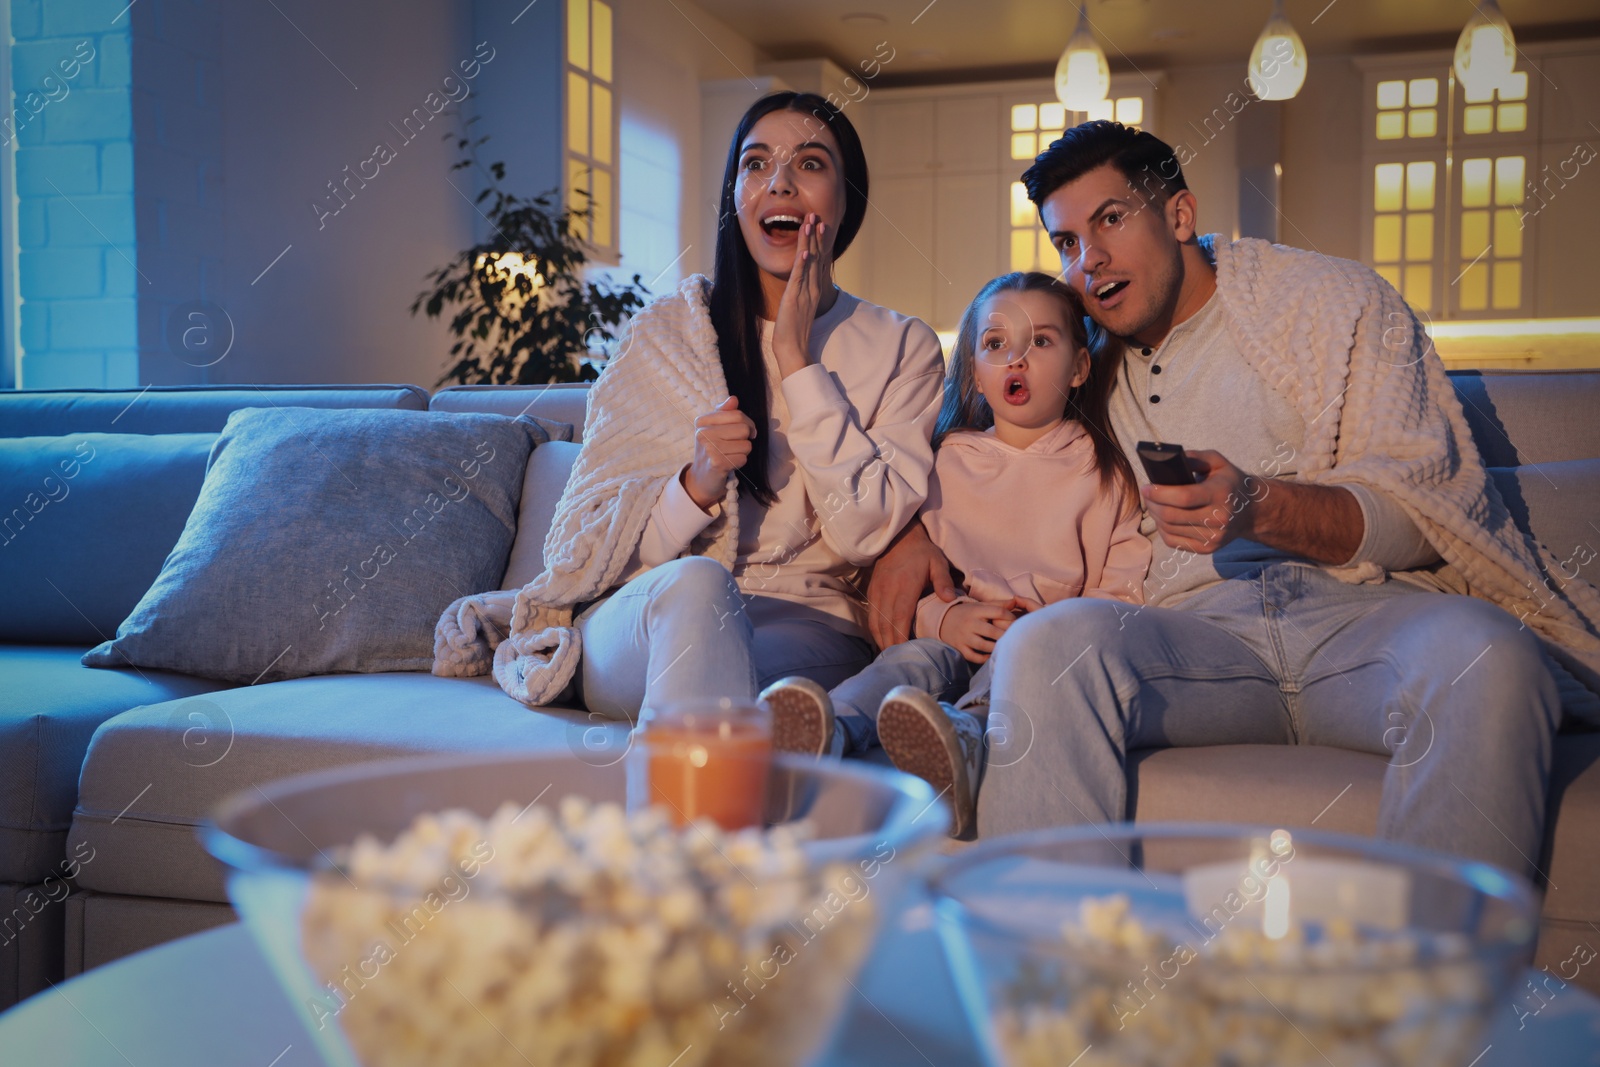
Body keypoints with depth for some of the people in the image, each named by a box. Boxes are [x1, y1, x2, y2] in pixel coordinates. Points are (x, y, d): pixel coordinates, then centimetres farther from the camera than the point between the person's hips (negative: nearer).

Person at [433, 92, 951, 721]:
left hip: (804, 629, -1)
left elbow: (866, 533, -5)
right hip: (634, 626, 2)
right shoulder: (664, 331, 9)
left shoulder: (902, 349, 11)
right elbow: (584, 551, 4)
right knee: (694, 582, -36)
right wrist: (694, 486, -17)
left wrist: (798, 360, -7)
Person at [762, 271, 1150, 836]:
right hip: (960, 639, 3)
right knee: (912, 656, -30)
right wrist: (946, 618, -11)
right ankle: (826, 732, -58)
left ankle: (960, 739, -66)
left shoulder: (1106, 470, 10)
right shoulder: (948, 461, 17)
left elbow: (1127, 594, 2)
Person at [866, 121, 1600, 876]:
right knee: (1045, 642, -31)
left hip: (1363, 609, -1)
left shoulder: (1336, 299, 11)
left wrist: (1259, 507, -19)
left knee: (1485, 658, -37)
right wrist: (915, 530, 15)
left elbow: (1425, 511, 2)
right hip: (1201, 625, 2)